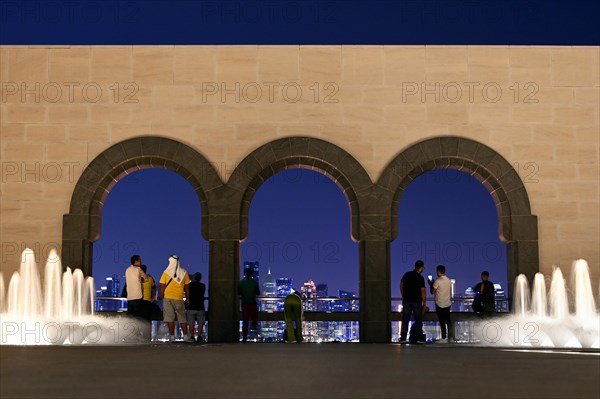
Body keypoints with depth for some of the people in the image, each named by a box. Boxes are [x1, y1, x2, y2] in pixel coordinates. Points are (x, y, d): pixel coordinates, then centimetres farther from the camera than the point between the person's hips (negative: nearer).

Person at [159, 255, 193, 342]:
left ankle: (172, 336, -3)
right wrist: (188, 298, 15)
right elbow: (187, 287, 7)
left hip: (168, 298, -1)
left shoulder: (166, 273, -1)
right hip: (179, 299, 2)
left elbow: (162, 287, -2)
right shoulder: (184, 273, 4)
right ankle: (185, 336, 7)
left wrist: (162, 297, 8)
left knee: (170, 318, 0)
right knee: (182, 318, 9)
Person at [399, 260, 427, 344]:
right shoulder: (420, 278, -10)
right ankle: (418, 338, 4)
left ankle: (403, 338, 1)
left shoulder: (407, 275, 4)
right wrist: (424, 304, -5)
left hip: (406, 300, 4)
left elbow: (401, 285, 9)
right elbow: (423, 291, -11)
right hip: (417, 301, -4)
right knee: (418, 320, 6)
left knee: (405, 320, 6)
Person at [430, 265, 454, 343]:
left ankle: (444, 338, -1)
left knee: (442, 321, -1)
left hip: (440, 304, -6)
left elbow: (432, 292, -7)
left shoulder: (437, 281, -15)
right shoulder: (449, 281, 5)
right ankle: (450, 337, 11)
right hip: (448, 303, 6)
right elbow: (450, 292, 13)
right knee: (448, 320, 13)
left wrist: (431, 284, 6)